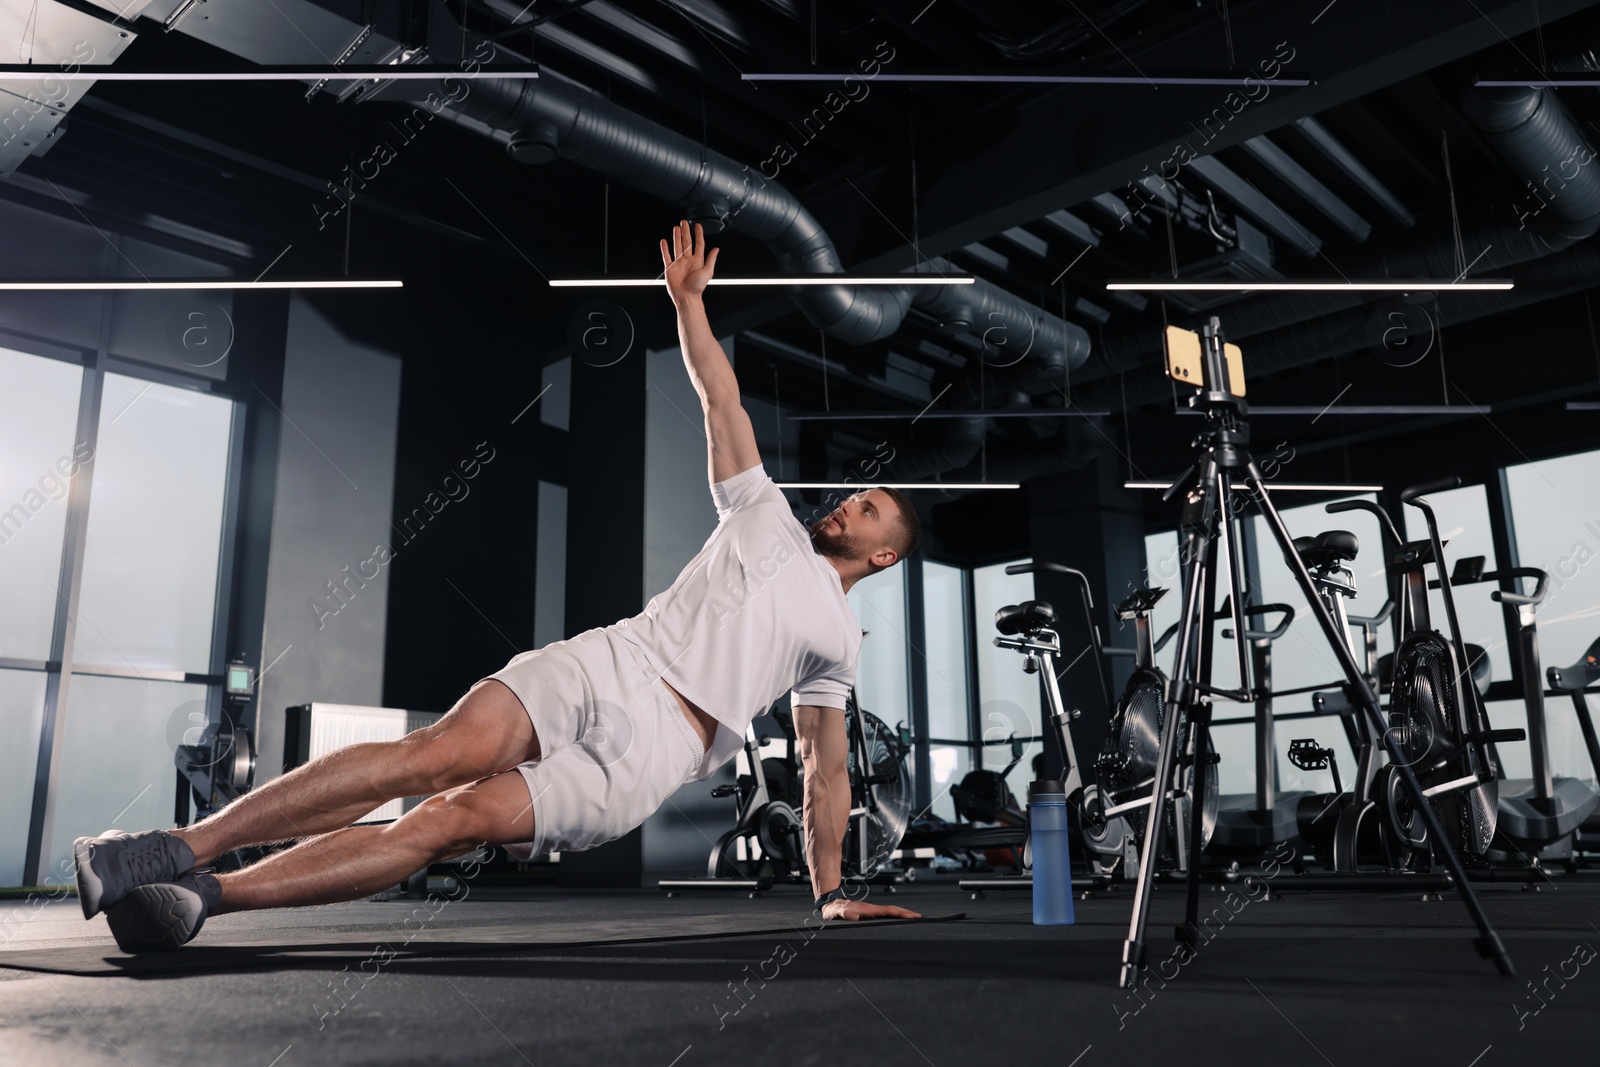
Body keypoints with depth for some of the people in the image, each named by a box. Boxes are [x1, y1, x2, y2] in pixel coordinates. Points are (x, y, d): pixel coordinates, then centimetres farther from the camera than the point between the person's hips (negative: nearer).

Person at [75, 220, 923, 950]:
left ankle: (204, 896, -27)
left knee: (453, 821, -23)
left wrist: (831, 892, 16)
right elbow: (720, 399, 19)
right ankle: (181, 846, -27)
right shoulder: (769, 518, 22)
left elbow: (827, 773, 21)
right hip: (607, 668, 1)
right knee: (443, 752, -28)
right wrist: (689, 301, 12)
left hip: (655, 754, -1)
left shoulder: (837, 642, 20)